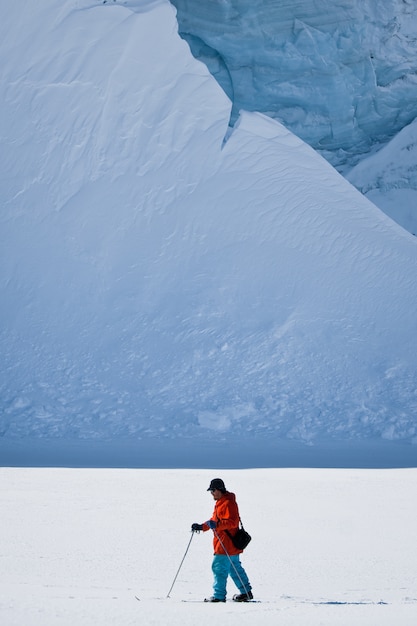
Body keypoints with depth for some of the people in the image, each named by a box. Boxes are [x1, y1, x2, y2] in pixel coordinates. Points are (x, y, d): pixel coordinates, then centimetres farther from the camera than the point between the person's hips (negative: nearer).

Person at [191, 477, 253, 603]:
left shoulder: (229, 503, -15)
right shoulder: (220, 502, 18)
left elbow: (232, 522, -25)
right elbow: (215, 520, 25)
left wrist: (217, 525, -35)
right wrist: (202, 527, 14)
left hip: (227, 543, -11)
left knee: (219, 567, -9)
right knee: (234, 568, 17)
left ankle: (219, 596, -6)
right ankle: (246, 592, 24)